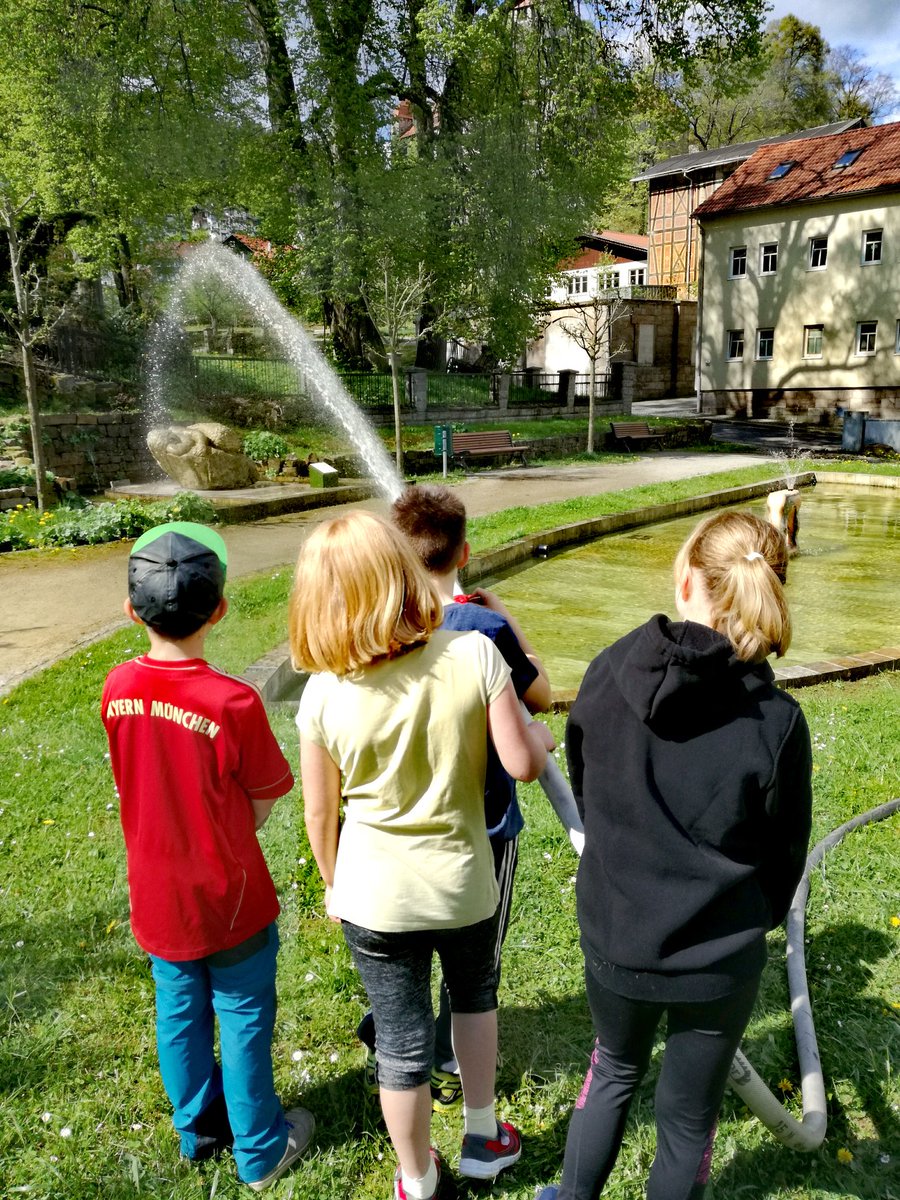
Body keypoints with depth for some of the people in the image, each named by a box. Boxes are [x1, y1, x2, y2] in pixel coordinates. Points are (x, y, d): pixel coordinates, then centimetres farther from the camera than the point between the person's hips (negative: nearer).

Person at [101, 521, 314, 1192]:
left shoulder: (117, 690, -12)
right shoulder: (233, 701, -26)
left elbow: (151, 782, 2)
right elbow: (263, 805, -13)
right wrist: (230, 833, 3)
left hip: (157, 898, 5)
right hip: (228, 900, -5)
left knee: (179, 1015, 23)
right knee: (244, 1022, 15)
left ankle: (199, 1128, 44)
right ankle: (260, 1148, 33)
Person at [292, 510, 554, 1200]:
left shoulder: (324, 694, -17)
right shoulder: (475, 656, -20)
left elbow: (320, 814, -6)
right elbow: (522, 764, -17)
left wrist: (334, 885, 13)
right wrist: (538, 736, 7)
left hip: (375, 899, 0)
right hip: (465, 884, 1)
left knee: (403, 1044, 19)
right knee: (475, 996, 31)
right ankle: (483, 1138, 50)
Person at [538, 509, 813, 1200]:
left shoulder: (608, 674, -16)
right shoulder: (776, 722, -21)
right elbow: (784, 855, -7)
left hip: (613, 934, 2)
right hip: (719, 960, -2)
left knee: (615, 1071, 31)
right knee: (688, 1121, 22)